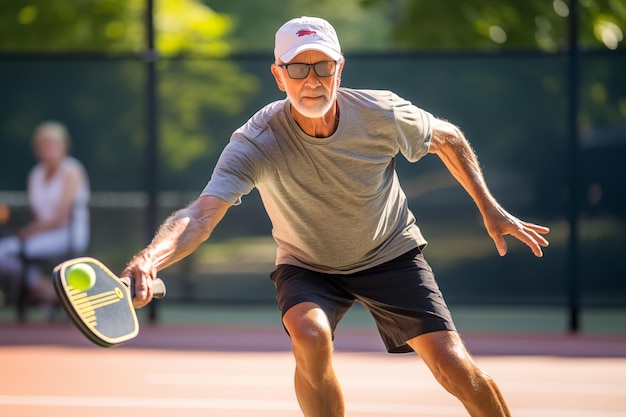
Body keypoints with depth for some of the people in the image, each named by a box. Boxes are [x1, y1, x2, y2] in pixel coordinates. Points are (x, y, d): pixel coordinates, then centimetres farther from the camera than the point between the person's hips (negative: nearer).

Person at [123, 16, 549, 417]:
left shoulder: (382, 114, -22)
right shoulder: (255, 143, -29)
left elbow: (447, 138, 0)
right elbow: (201, 215, -41)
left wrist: (489, 207, 2)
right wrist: (148, 261, -60)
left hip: (391, 254, 1)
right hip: (307, 265, -1)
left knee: (455, 368, -13)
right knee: (310, 334, -33)